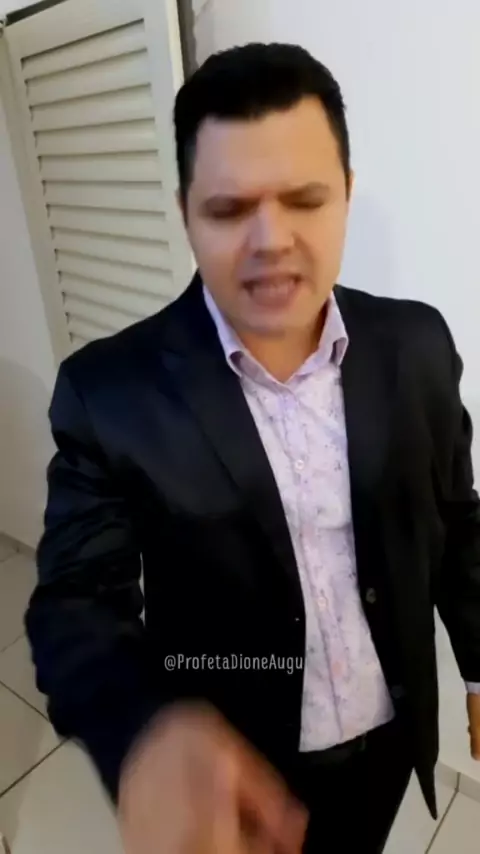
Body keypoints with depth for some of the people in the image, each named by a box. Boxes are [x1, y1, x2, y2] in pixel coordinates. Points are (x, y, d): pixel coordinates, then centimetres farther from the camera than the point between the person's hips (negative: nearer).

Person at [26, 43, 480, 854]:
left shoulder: (415, 345, -13)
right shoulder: (110, 389, -22)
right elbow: (75, 601, -21)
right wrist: (150, 731, -41)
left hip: (390, 733, 3)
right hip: (236, 761, -2)